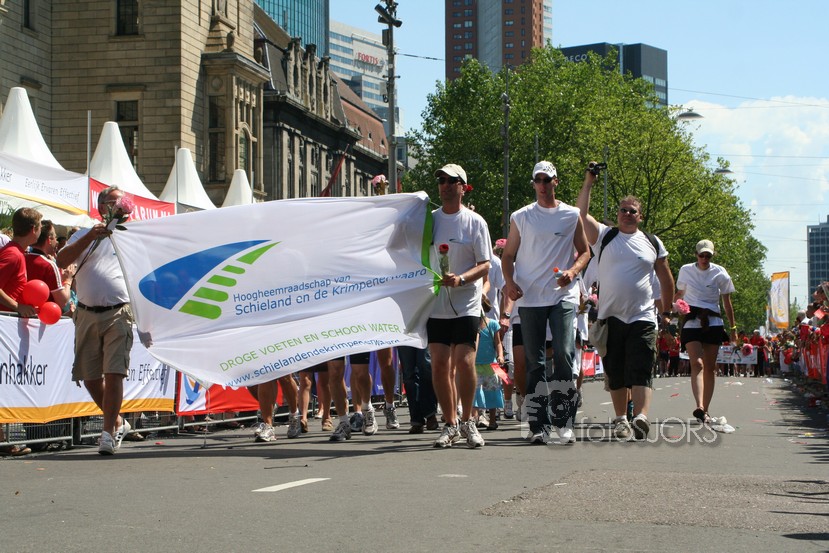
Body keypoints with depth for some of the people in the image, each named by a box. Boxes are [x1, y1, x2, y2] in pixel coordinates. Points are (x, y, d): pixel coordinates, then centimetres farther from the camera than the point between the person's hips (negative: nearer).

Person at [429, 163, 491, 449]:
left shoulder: (475, 222, 0)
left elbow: (485, 265, -4)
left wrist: (461, 279, -20)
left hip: (466, 304, -3)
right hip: (435, 305, 3)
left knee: (465, 363, -10)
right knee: (440, 364, 1)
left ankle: (467, 421, 8)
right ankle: (450, 424, 13)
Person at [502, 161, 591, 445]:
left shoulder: (572, 215, 7)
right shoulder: (520, 217, 9)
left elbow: (584, 251, 12)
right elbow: (508, 255, 13)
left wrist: (572, 271, -8)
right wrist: (510, 282, -5)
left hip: (563, 296, -1)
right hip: (529, 297, 1)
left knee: (564, 353, -13)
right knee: (534, 362, 3)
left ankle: (564, 423, -8)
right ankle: (539, 425, 8)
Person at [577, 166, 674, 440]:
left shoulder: (653, 243, 11)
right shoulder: (604, 236, 8)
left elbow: (666, 279, 17)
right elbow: (582, 214, -7)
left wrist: (667, 312, 15)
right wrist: (588, 183, -9)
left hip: (643, 318, -1)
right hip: (611, 317, 1)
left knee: (641, 371, -12)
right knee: (615, 373, 5)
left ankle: (641, 418, -24)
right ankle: (621, 419, 15)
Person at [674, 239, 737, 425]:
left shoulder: (720, 274, 3)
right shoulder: (685, 271, 5)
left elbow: (727, 303, 9)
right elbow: (680, 294, 20)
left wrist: (733, 328, 10)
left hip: (713, 323, 1)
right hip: (692, 323, -1)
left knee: (710, 367, 2)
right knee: (697, 363, -18)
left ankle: (705, 411, 9)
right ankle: (699, 407, -33)